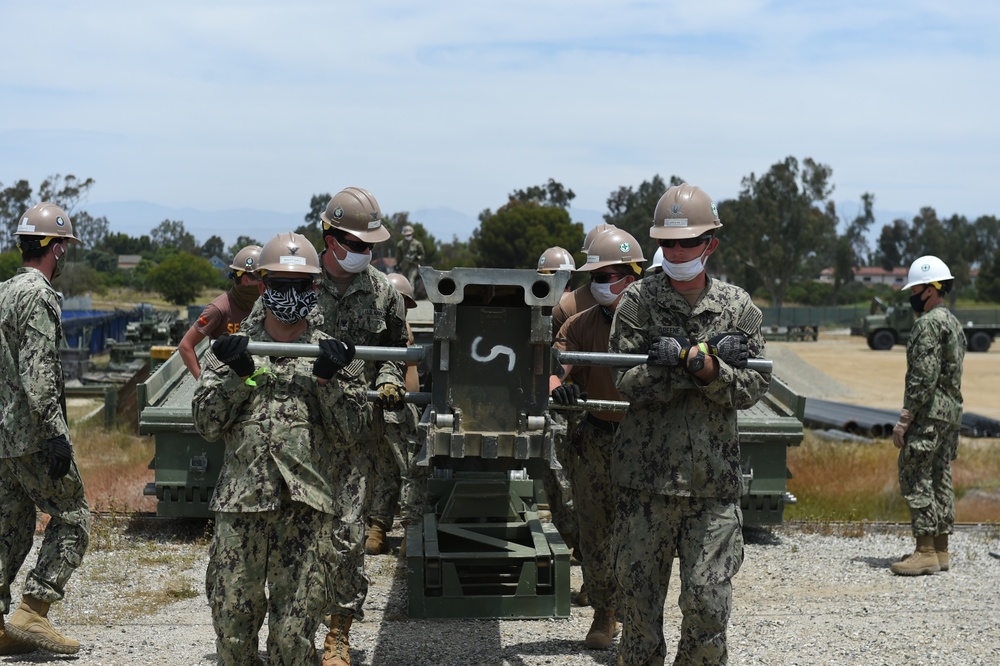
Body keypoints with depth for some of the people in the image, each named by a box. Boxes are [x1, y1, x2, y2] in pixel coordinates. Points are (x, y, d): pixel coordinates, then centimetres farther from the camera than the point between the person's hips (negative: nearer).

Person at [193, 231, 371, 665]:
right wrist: (239, 374, -8)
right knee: (232, 618, 4)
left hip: (307, 505, -1)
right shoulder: (232, 349, 11)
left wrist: (327, 380, -9)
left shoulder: (334, 354, 9)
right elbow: (206, 424, 4)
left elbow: (349, 435, 3)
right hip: (240, 501, 1)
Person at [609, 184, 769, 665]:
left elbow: (753, 387, 2)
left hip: (713, 481, 1)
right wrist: (707, 356, -19)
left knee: (708, 603, -2)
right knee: (638, 599, 6)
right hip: (645, 479, 0)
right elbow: (628, 382, -8)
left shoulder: (737, 307, 6)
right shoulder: (637, 301, 1)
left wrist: (708, 370, -17)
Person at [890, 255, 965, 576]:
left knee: (916, 480, -8)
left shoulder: (928, 324, -14)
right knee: (940, 481, 11)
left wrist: (904, 418, -20)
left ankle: (926, 552, -9)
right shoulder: (954, 323, 18)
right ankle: (940, 550, 14)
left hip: (928, 414, -10)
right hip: (951, 414, 10)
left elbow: (924, 377, -21)